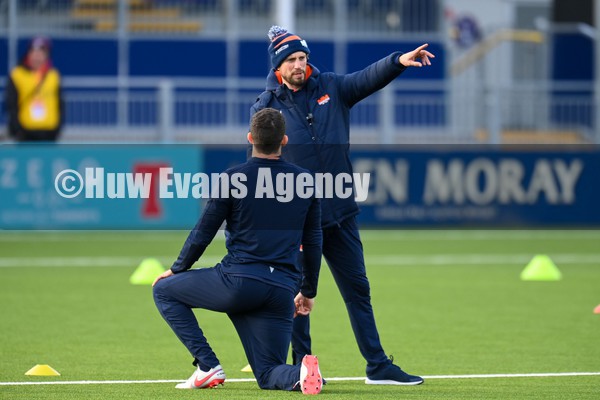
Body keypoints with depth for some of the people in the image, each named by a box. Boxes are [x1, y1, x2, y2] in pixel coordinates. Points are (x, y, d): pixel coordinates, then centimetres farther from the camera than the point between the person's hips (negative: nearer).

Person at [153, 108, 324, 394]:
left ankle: (207, 365, 4)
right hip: (282, 291, 4)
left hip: (238, 281, -4)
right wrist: (308, 292, 28)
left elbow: (202, 234, 3)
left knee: (164, 290, 18)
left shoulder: (232, 179, -2)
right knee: (268, 375, 13)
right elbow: (313, 242, 16)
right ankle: (301, 373, -24)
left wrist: (176, 269, 20)